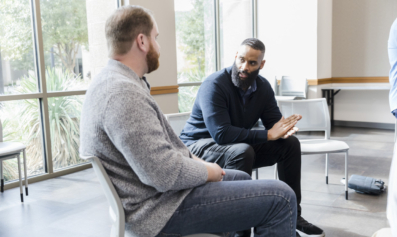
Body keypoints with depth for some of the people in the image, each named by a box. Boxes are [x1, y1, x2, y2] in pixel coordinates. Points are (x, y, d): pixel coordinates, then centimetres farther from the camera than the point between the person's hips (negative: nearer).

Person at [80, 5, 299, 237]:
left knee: (241, 178, 27)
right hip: (159, 208, -11)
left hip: (150, 191, 11)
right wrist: (207, 172, -10)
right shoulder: (123, 93, -26)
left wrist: (193, 159, 7)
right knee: (281, 198, -11)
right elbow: (165, 174, -29)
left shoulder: (110, 80, 9)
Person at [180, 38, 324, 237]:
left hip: (238, 145, 7)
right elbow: (222, 134, -32)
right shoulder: (214, 84, -23)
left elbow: (275, 122, 1)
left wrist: (285, 129, -25)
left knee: (290, 143, -3)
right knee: (243, 151, -37)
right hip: (199, 146, -7)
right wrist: (268, 135, -30)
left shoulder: (263, 86, 0)